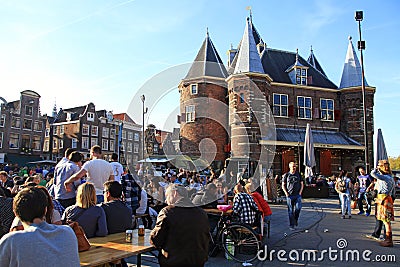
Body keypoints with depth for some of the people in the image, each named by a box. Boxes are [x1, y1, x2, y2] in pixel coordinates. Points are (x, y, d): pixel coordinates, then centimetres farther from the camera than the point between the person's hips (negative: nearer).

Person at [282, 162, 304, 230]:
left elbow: (302, 184, 14)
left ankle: (296, 219, 17)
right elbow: (283, 185, 5)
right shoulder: (286, 175, 3)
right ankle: (291, 225, 9)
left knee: (298, 208, -12)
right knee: (290, 211, 1)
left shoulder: (298, 174, 10)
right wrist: (286, 193, -6)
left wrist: (300, 192, 1)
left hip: (297, 195, 2)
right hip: (290, 195, -2)